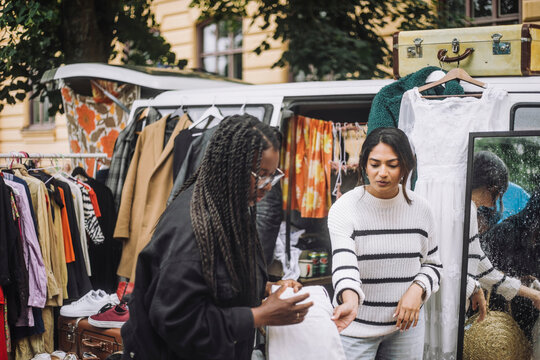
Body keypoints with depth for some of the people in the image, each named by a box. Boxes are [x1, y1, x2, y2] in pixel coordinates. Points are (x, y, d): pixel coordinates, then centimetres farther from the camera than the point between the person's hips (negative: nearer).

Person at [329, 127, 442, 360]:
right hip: (357, 328, -3)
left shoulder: (420, 209, 1)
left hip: (406, 324, 3)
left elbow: (432, 264, 11)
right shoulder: (344, 209, -11)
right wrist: (350, 300, -44)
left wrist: (417, 290, -10)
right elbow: (344, 263, -24)